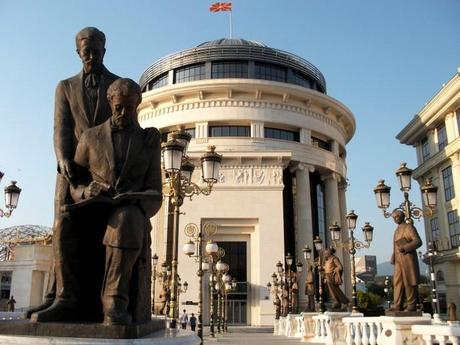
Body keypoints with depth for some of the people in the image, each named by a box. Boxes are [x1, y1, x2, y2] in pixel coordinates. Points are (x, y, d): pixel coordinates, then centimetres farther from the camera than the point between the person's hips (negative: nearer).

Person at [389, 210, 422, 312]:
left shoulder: (409, 227, -5)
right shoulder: (397, 230, 20)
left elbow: (418, 242, -14)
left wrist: (404, 248, -22)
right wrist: (393, 258, 13)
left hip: (408, 258, -8)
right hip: (399, 260, 8)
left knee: (409, 282, -5)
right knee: (398, 282, 1)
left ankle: (412, 306, 0)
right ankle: (397, 306, -2)